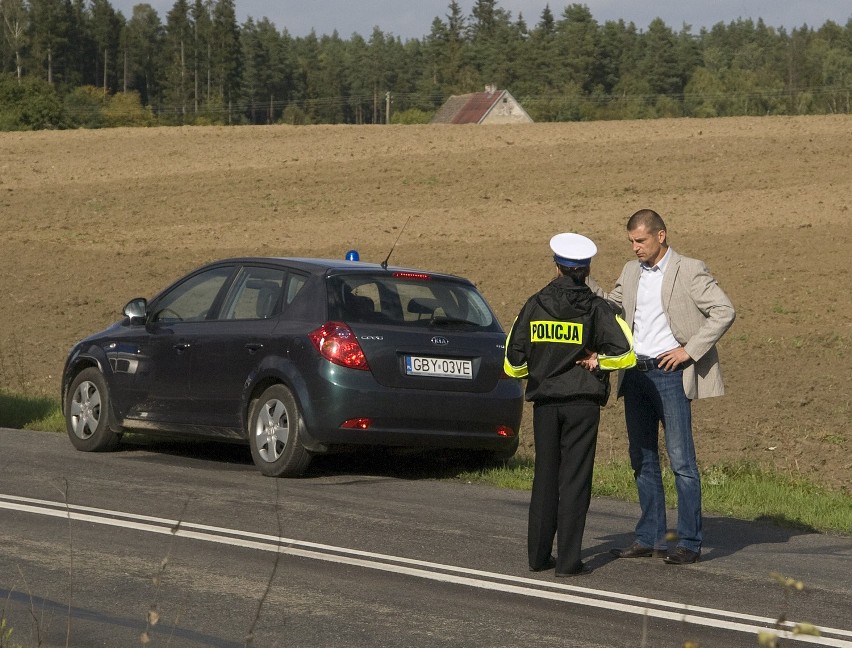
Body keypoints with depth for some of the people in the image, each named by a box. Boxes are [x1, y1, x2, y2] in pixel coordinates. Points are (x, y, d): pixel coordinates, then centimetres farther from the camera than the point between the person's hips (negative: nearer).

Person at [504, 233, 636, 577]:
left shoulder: (534, 305, 1)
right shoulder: (595, 308, -6)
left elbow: (513, 363, 2)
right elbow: (625, 353, -16)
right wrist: (597, 360, 1)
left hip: (544, 402, 3)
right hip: (582, 403, -3)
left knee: (545, 476, 12)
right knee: (575, 480, 1)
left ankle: (539, 555, 14)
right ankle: (568, 559, -2)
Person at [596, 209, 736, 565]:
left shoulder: (689, 271, -6)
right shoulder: (631, 272, 14)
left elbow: (724, 311, -10)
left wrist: (690, 350, -13)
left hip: (669, 373, -7)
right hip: (635, 375, 7)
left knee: (681, 460, -7)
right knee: (642, 459, 10)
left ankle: (689, 542, -4)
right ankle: (649, 538, 17)